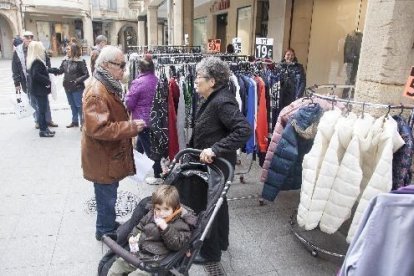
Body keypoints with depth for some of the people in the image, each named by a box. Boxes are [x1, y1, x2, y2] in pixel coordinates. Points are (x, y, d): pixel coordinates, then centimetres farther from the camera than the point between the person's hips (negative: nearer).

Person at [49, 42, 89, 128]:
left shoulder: (80, 61, -14)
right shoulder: (65, 60, 4)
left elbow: (86, 74, -13)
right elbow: (60, 71, 9)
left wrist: (78, 80, -21)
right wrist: (51, 70, -5)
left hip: (77, 88, -7)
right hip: (68, 87, 7)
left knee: (79, 105, 0)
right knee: (72, 105, 17)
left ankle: (83, 123, 11)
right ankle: (75, 121, 30)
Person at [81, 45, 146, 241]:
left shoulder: (108, 86, 8)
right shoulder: (96, 92, -25)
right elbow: (98, 128, -33)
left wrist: (129, 124, 11)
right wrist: (131, 127, -29)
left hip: (110, 153, 10)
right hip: (103, 157, -10)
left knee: (109, 194, 24)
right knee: (107, 197, 8)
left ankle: (109, 225, 42)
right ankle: (106, 232, 28)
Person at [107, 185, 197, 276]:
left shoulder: (180, 224, -8)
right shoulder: (151, 215, 10)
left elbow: (177, 245, -20)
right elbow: (139, 227, 26)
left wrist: (165, 228, -28)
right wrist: (132, 236, 6)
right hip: (136, 252, 7)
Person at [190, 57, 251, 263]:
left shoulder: (222, 102, -25)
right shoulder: (213, 99, 5)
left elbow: (245, 130, -34)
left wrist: (215, 149, -36)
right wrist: (193, 150, 14)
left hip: (216, 165, -10)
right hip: (211, 163, 10)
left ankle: (210, 251, 27)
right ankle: (220, 242, 44)